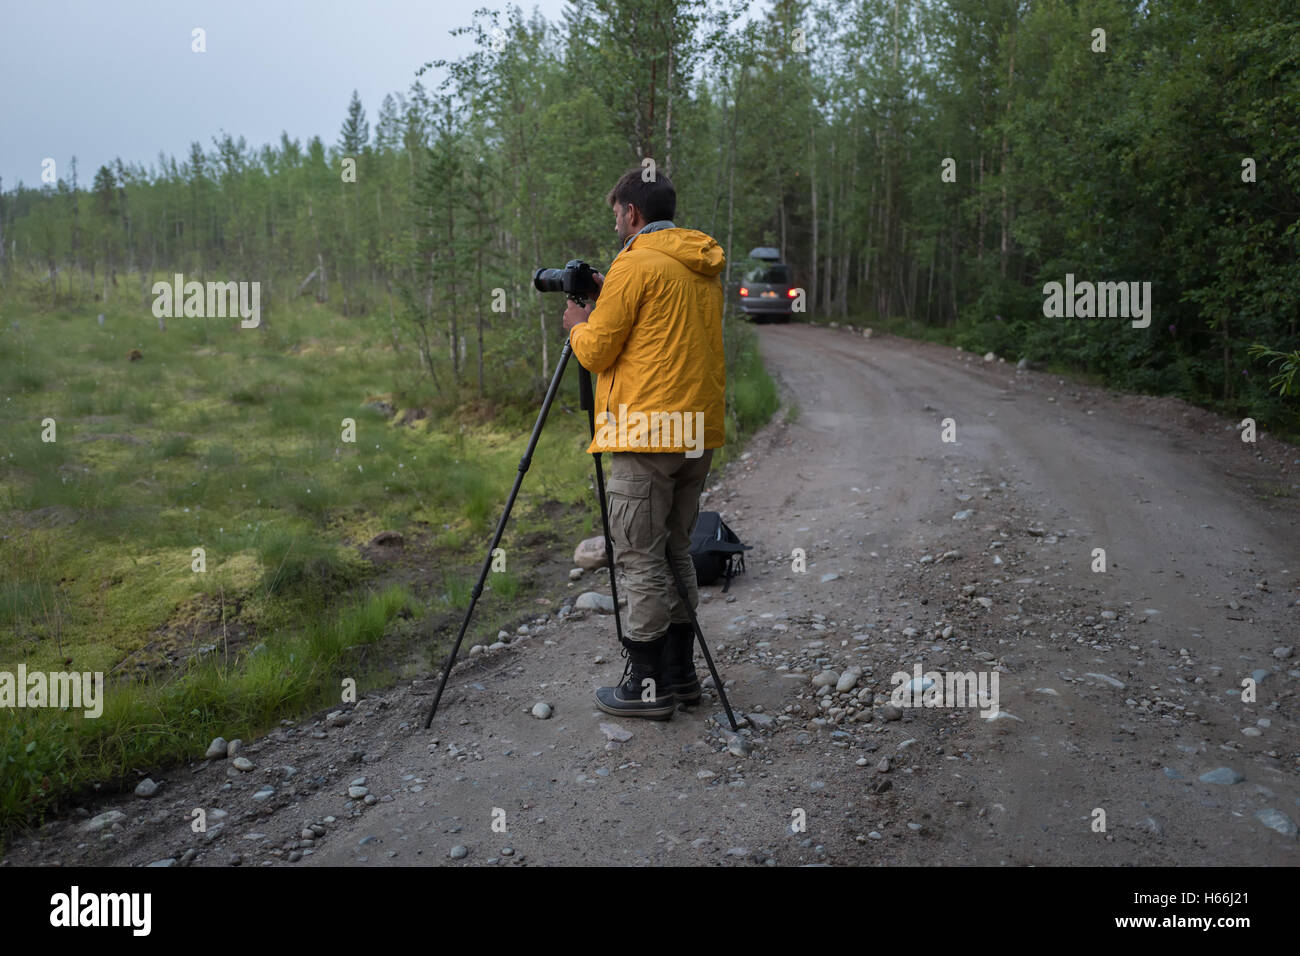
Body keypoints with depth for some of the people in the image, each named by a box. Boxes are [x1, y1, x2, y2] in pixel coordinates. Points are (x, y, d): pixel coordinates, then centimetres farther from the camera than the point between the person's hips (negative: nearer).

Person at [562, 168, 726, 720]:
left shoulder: (635, 264, -9)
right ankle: (680, 673, 22)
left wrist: (578, 325, 13)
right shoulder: (704, 268, 16)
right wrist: (607, 304, 22)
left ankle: (648, 685, 5)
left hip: (648, 431, -8)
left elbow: (596, 352, -7)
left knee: (640, 558, -2)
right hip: (700, 430, 9)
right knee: (675, 551, 15)